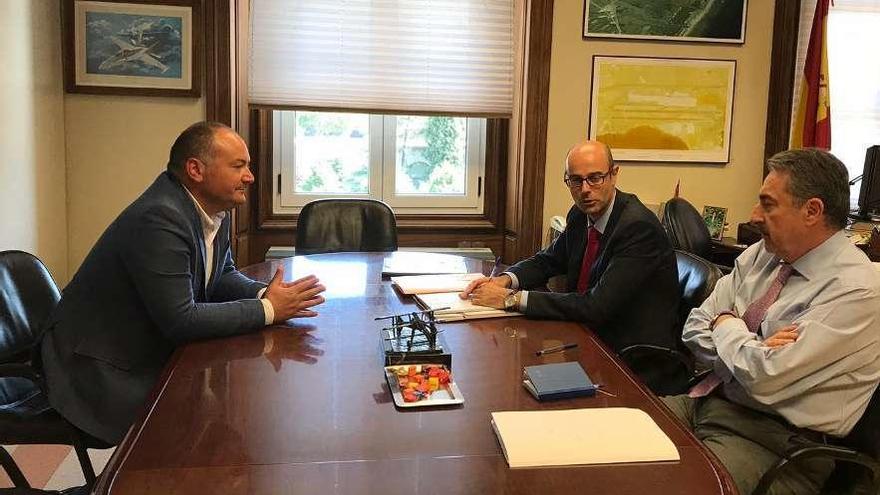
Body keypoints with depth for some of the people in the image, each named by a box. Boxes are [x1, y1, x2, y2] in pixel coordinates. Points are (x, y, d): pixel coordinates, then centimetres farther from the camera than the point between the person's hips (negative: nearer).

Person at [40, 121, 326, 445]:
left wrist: (264, 294, -11)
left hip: (155, 351, 9)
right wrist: (268, 310, -24)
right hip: (104, 367, -8)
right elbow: (180, 320, -30)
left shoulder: (215, 209, -1)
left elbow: (223, 275, 10)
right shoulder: (159, 219, -28)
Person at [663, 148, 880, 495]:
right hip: (706, 401, 7)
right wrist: (753, 350, -13)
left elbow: (764, 378, -25)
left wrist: (727, 326, -6)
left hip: (774, 441, -7)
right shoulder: (760, 254, 6)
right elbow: (695, 330, 6)